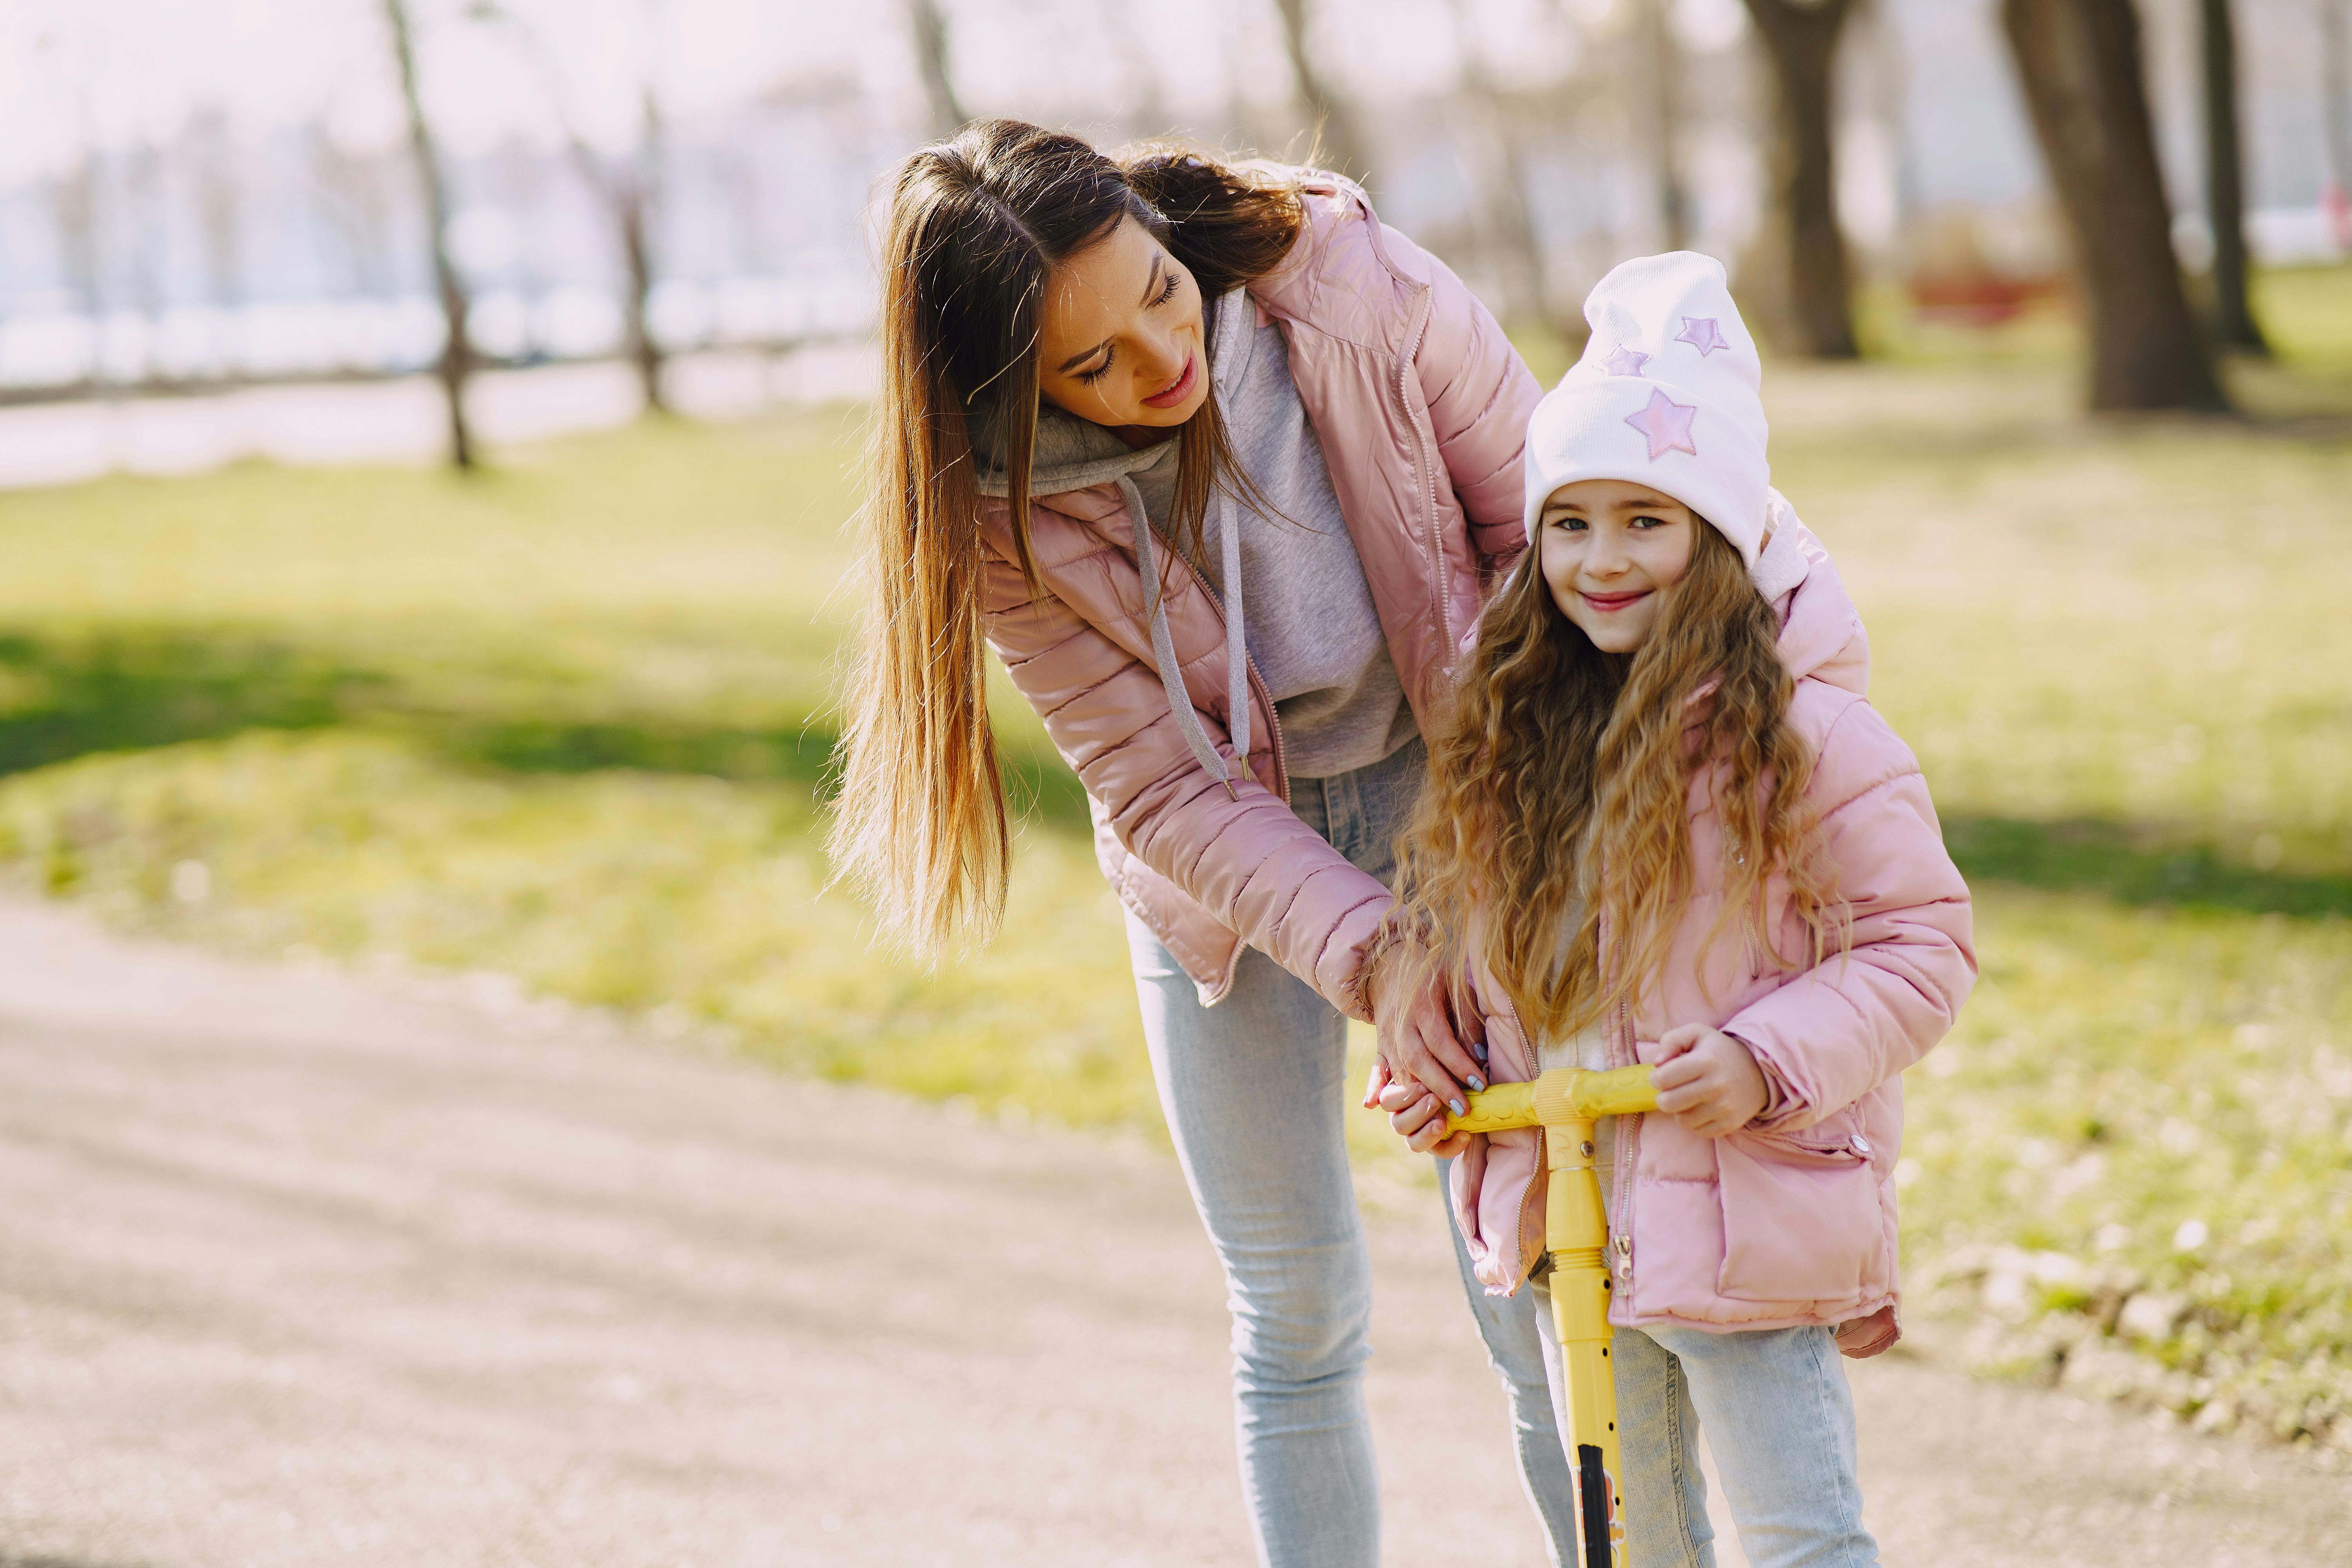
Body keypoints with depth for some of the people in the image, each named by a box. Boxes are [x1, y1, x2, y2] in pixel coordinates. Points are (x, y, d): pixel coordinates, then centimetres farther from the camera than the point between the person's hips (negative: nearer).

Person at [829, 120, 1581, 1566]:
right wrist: (1366, 955, -28)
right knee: (1296, 1315, 9)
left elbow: (1544, 528, -12)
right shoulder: (1009, 506, -21)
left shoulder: (1359, 287, -25)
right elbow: (1159, 789, -17)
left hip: (1449, 795, -1)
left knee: (1536, 1298, -2)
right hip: (1226, 853, 1)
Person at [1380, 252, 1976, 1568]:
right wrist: (1432, 1066, 1)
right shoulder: (1515, 731, 3)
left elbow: (1922, 944, -13)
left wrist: (1768, 1063, -24)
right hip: (1564, 1205, 6)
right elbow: (1460, 925, 17)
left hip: (1746, 1218, -6)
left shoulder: (1802, 733, -16)